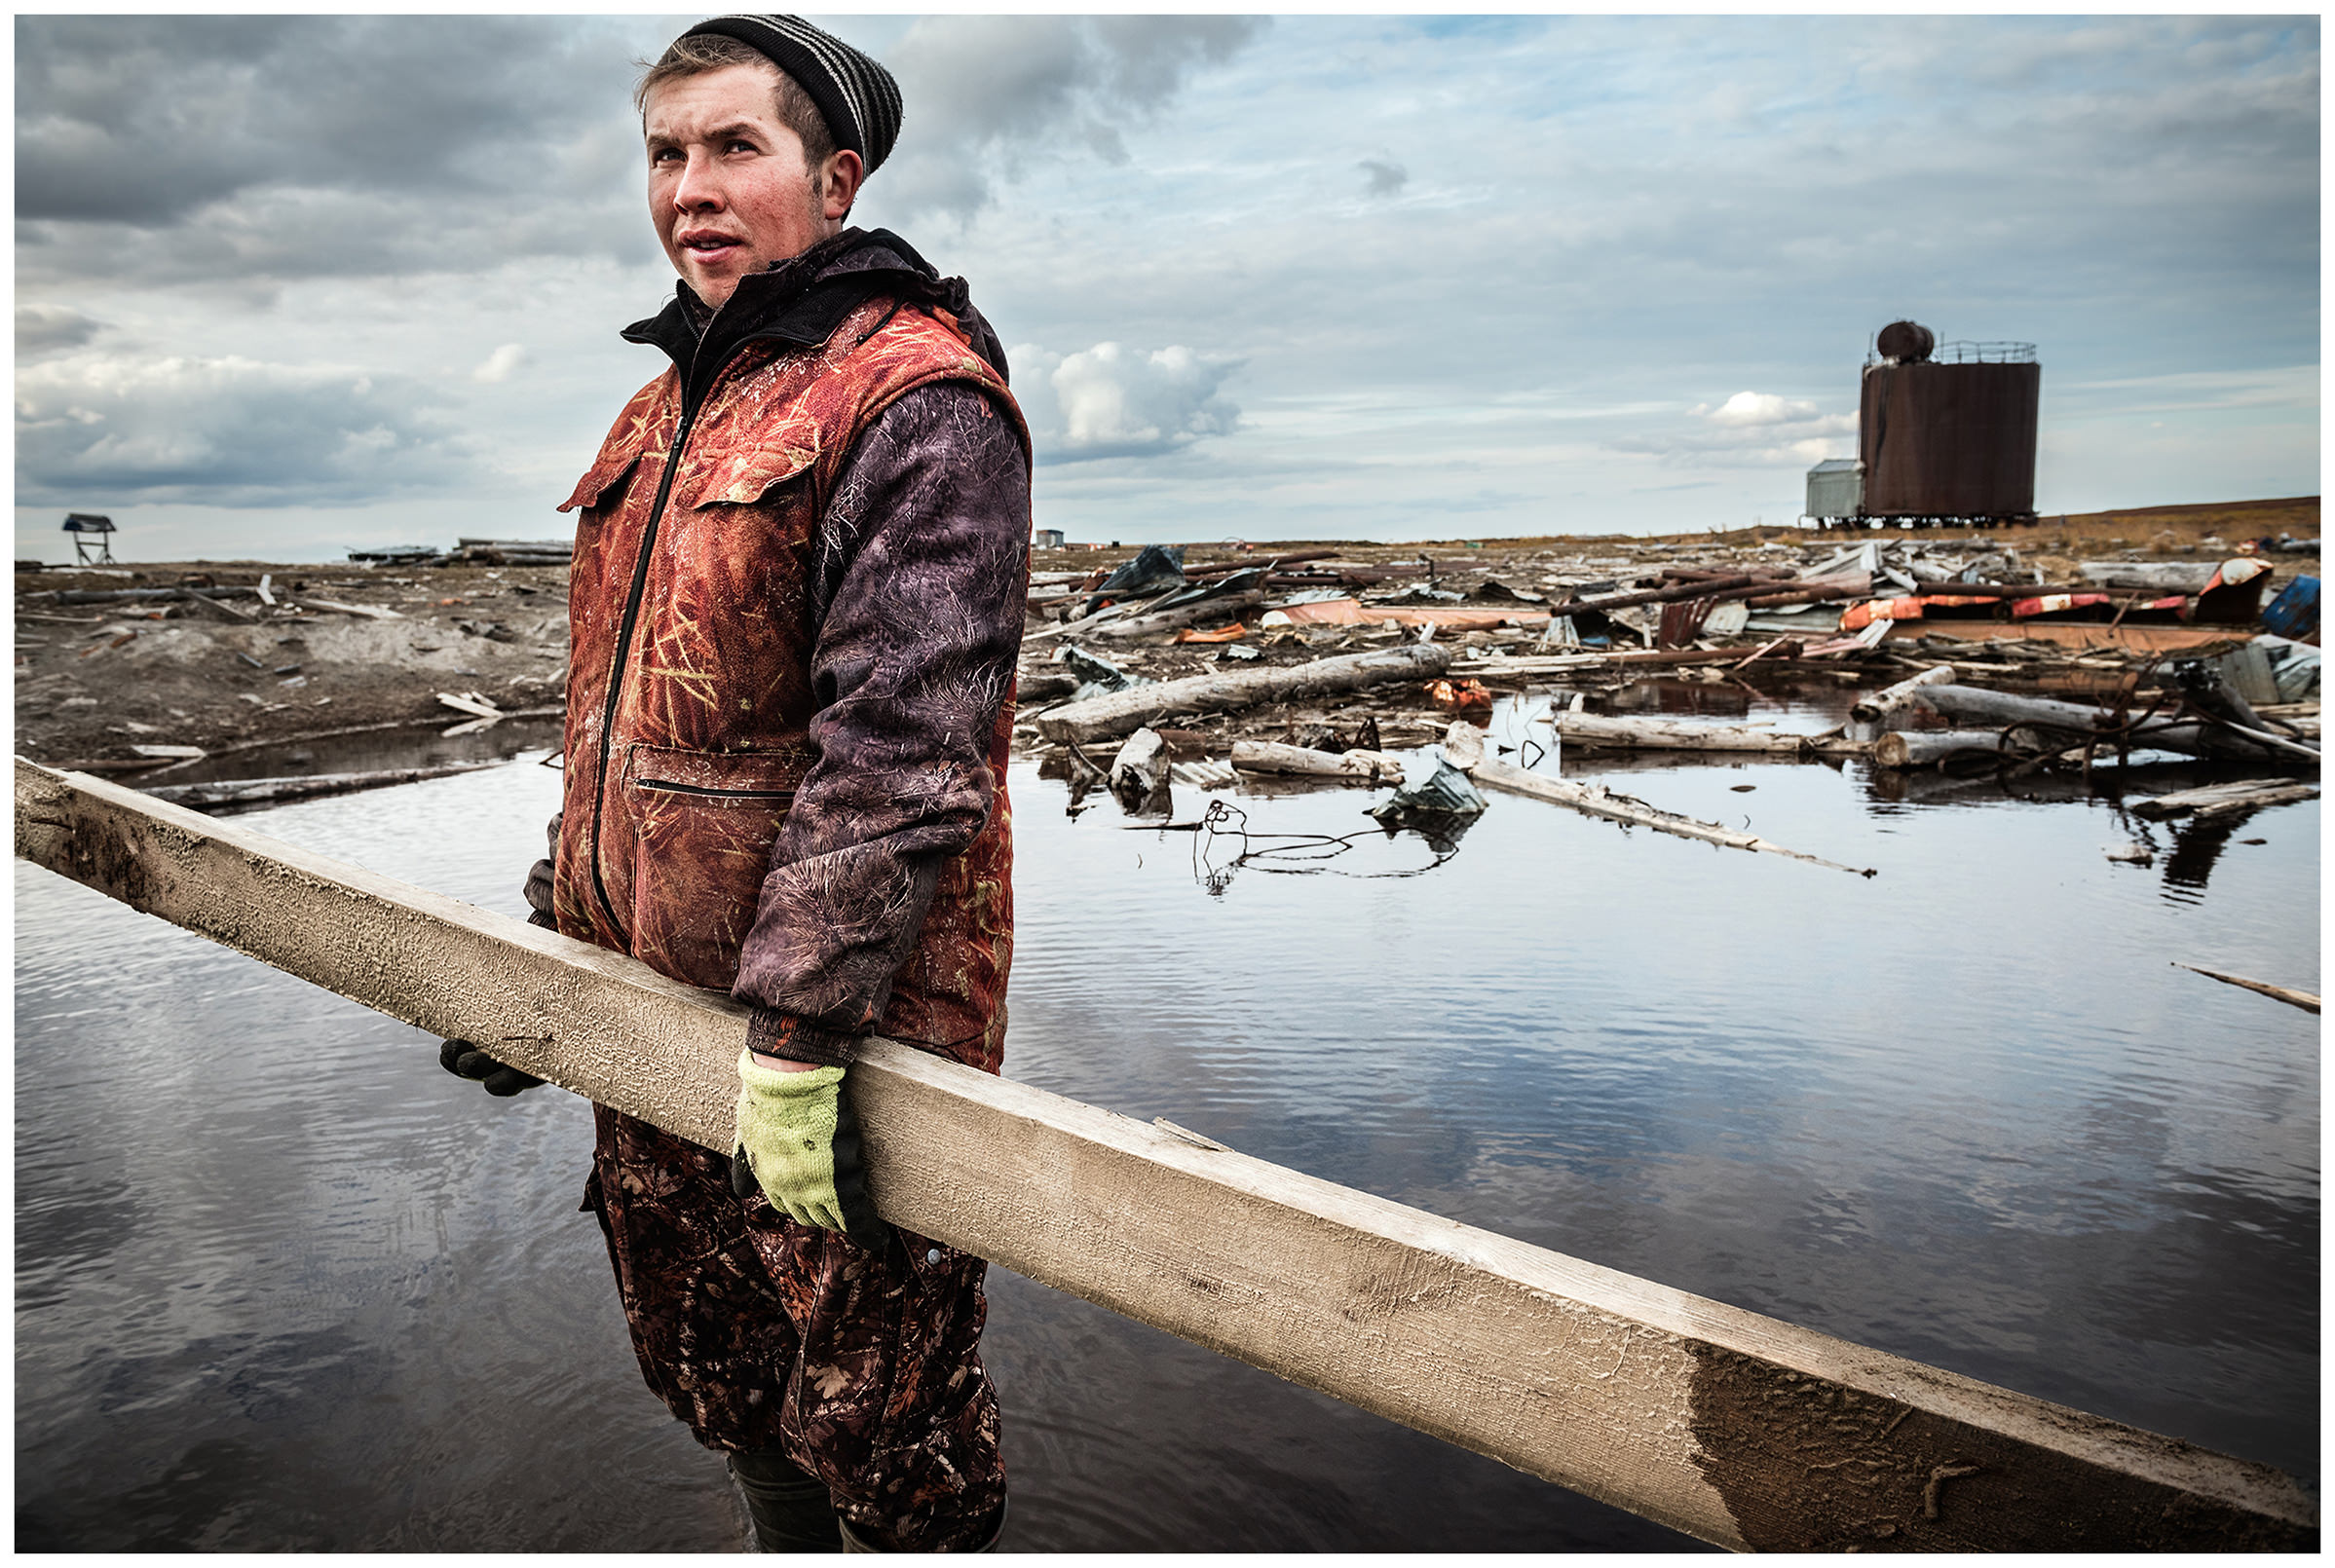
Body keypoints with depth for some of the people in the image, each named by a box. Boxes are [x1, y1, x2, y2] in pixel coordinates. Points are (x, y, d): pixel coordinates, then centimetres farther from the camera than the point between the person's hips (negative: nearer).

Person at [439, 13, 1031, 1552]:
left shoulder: (917, 401, -14)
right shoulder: (665, 412, 15)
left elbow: (897, 746, -23)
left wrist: (800, 1030, -26)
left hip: (839, 1020, -9)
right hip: (654, 1011, 9)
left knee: (878, 1426, 6)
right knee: (713, 1369, 24)